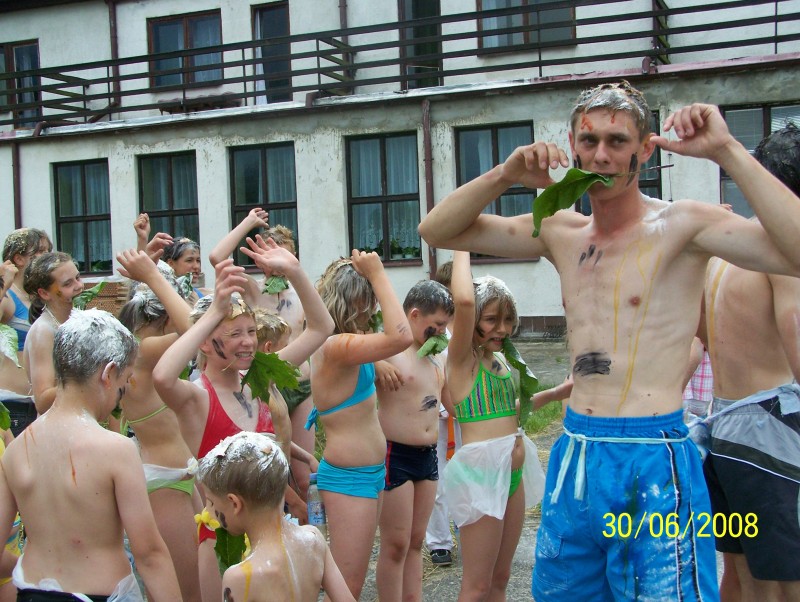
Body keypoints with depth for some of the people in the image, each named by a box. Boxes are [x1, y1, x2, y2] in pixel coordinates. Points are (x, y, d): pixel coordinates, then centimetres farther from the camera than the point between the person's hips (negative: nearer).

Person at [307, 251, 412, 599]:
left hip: (365, 473, 10)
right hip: (350, 476, -10)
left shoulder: (330, 342, 7)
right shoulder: (336, 346, -22)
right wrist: (377, 275, -26)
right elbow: (401, 336, -35)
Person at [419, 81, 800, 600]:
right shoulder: (561, 232, 9)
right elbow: (437, 231, 10)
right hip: (574, 457, 6)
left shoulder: (681, 225, -6)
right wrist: (504, 175, -5)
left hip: (654, 461, -6)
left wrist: (727, 152, -22)